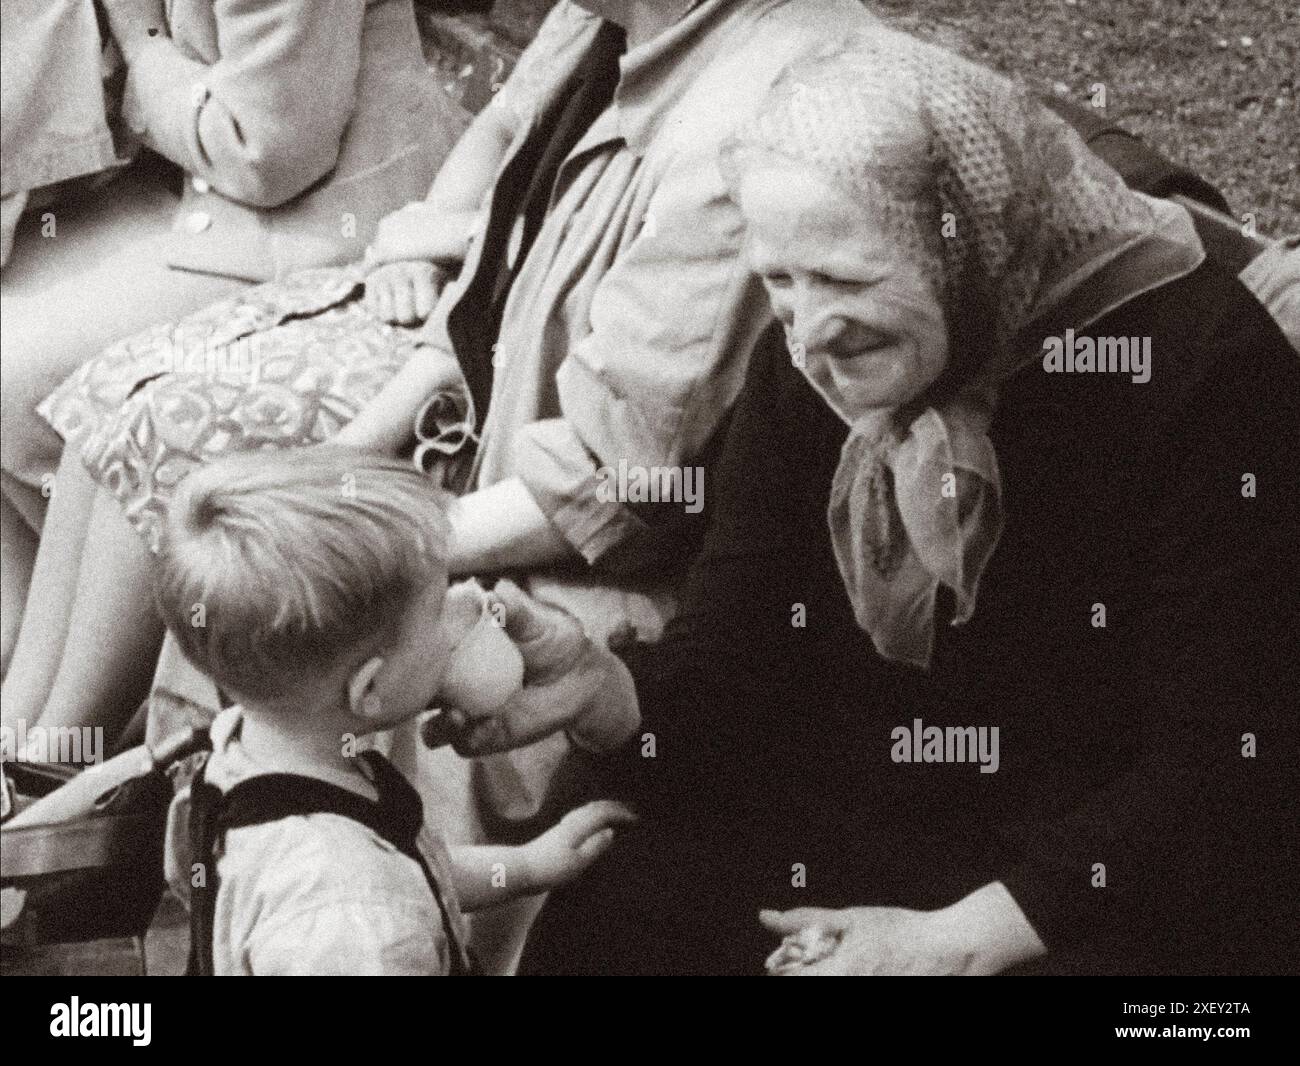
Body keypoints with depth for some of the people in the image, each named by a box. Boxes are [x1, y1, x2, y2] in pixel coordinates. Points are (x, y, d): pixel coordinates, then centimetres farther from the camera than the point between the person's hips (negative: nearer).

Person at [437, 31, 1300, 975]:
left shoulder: (1200, 363, -17)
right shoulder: (805, 368, -1)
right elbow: (727, 668, -2)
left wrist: (960, 939, -21)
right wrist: (602, 691, -24)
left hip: (1113, 893, -3)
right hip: (843, 836, 4)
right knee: (599, 925, -18)